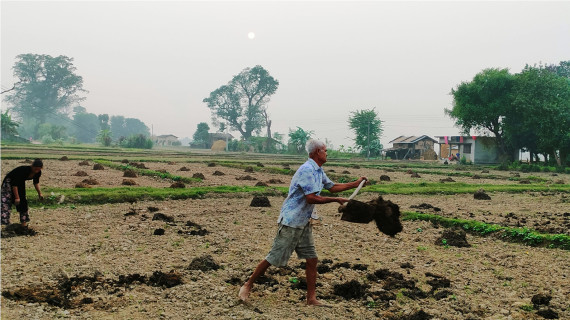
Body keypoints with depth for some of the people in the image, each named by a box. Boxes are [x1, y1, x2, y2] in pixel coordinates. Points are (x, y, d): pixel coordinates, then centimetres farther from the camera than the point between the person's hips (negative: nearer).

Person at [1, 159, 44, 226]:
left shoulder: (38, 173, -17)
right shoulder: (23, 170, -37)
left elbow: (36, 182, 6)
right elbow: (14, 184, -31)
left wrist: (39, 193, 1)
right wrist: (17, 197, -28)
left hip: (21, 183, 7)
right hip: (10, 181, -7)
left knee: (23, 201, 7)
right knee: (6, 201, -18)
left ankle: (24, 222, 15)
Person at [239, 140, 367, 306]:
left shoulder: (318, 171, 13)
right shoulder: (307, 170, -20)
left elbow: (332, 186, 25)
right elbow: (311, 198, -26)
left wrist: (356, 184, 21)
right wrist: (336, 200, -17)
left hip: (304, 223, 10)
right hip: (290, 222, -10)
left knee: (312, 259, 7)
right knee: (274, 258, -2)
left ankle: (311, 298, 14)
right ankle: (248, 285, 15)